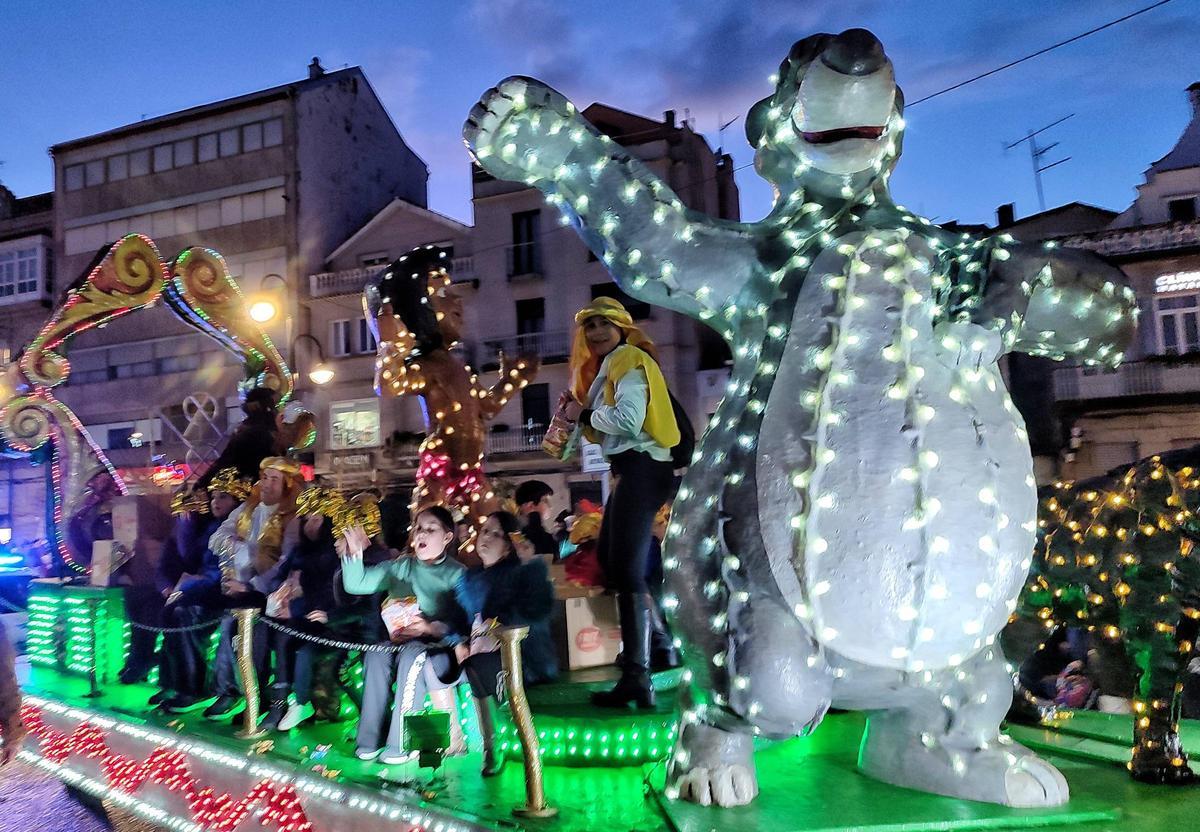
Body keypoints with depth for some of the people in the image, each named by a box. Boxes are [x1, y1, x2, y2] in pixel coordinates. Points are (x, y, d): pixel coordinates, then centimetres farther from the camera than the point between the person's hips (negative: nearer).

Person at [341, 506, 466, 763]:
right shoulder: (400, 567, 10)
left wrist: (431, 628, -27)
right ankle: (370, 739, -22)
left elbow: (463, 623, -11)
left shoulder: (457, 574, -1)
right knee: (376, 652, -27)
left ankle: (399, 744, -29)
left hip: (440, 648, -4)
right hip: (399, 643, 4)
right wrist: (354, 553, -17)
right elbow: (356, 584, 0)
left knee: (414, 653, -34)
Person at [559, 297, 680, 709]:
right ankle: (653, 641, 34)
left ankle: (637, 678, -12)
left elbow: (628, 419, -23)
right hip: (629, 470, 11)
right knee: (610, 559, 20)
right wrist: (578, 414, 3)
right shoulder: (607, 367, 23)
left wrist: (585, 413, -10)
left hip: (641, 468, -11)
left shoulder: (629, 360, -7)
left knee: (627, 570, -13)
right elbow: (604, 433, 20)